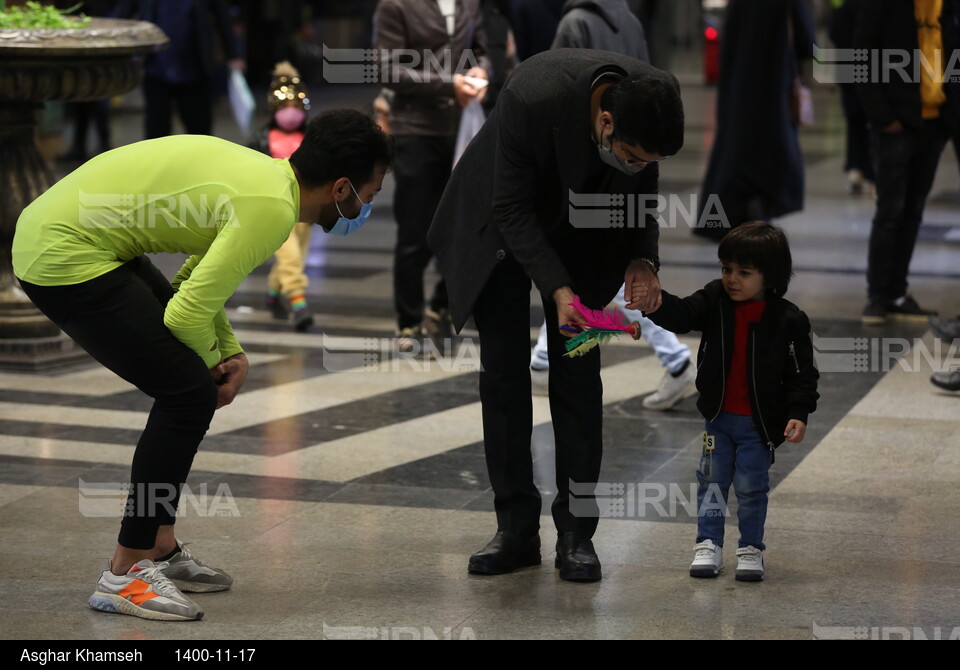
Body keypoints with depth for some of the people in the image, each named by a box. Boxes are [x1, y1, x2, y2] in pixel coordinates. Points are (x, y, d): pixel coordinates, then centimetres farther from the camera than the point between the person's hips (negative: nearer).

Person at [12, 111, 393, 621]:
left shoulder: (265, 175, 11)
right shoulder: (271, 209, -20)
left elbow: (196, 281, 19)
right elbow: (189, 312, -22)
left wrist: (230, 353, 7)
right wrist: (213, 359, -1)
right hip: (65, 260, -11)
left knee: (192, 381, 15)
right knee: (190, 393, -10)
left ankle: (159, 546, 23)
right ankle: (124, 576, -3)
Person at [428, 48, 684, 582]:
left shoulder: (656, 99, -27)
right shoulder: (533, 98, -39)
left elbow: (642, 186, -6)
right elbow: (512, 208, -27)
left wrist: (643, 258, -21)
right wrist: (557, 289, -35)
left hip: (582, 228, 3)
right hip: (503, 221, -2)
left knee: (578, 372, -3)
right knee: (503, 371, -3)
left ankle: (576, 532, 2)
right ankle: (516, 527, 6)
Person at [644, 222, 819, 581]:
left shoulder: (787, 320, -12)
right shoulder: (715, 301, -3)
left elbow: (802, 372, -8)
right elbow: (683, 315, -18)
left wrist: (798, 413, -17)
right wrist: (659, 306, -40)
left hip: (759, 423, -3)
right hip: (718, 416, 3)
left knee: (751, 485, 3)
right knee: (711, 481, 8)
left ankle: (751, 548, 19)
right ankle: (709, 545, 19)